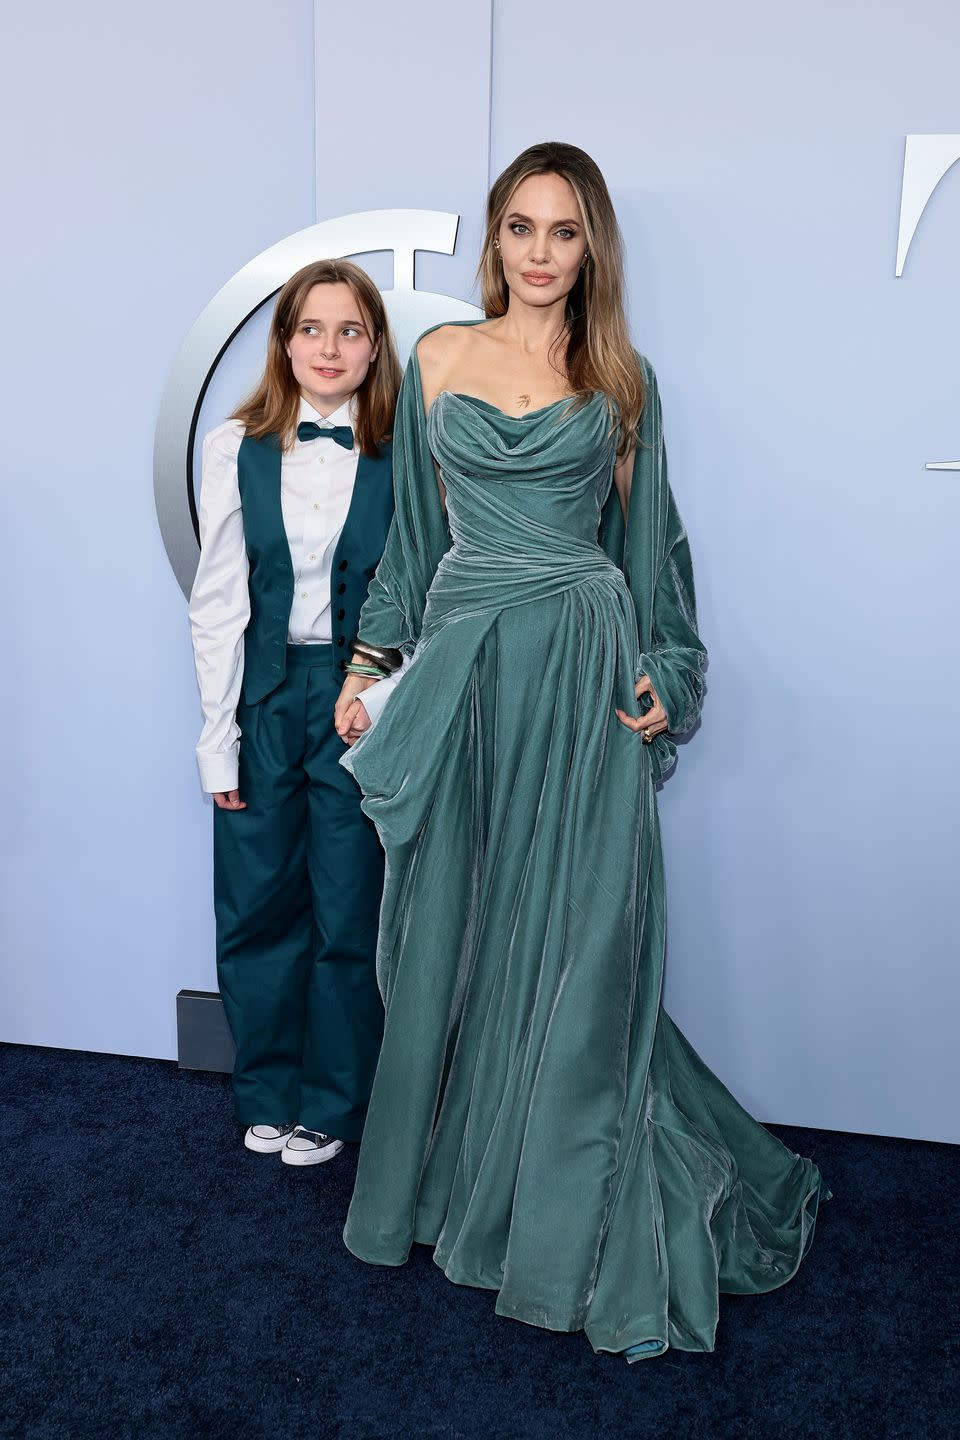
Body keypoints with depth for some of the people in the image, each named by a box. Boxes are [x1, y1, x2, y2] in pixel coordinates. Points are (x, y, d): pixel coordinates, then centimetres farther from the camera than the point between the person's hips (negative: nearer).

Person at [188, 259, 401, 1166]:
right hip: (263, 695, 2)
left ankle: (331, 1106, 26)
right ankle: (267, 1095, 31)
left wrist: (379, 703, -11)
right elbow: (217, 602, 1)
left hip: (361, 700, -2)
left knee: (350, 914, 6)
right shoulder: (236, 448, 2)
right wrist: (219, 733, -2)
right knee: (256, 909, 10)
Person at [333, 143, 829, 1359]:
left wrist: (662, 673, 0)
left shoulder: (621, 380, 8)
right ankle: (449, 1170, 30)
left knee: (578, 938, 1)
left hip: (586, 670, -1)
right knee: (453, 927, 8)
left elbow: (646, 541, 10)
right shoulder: (437, 359, 10)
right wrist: (371, 661, 9)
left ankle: (575, 1217, 17)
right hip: (464, 664, 2)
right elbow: (412, 528, 13)